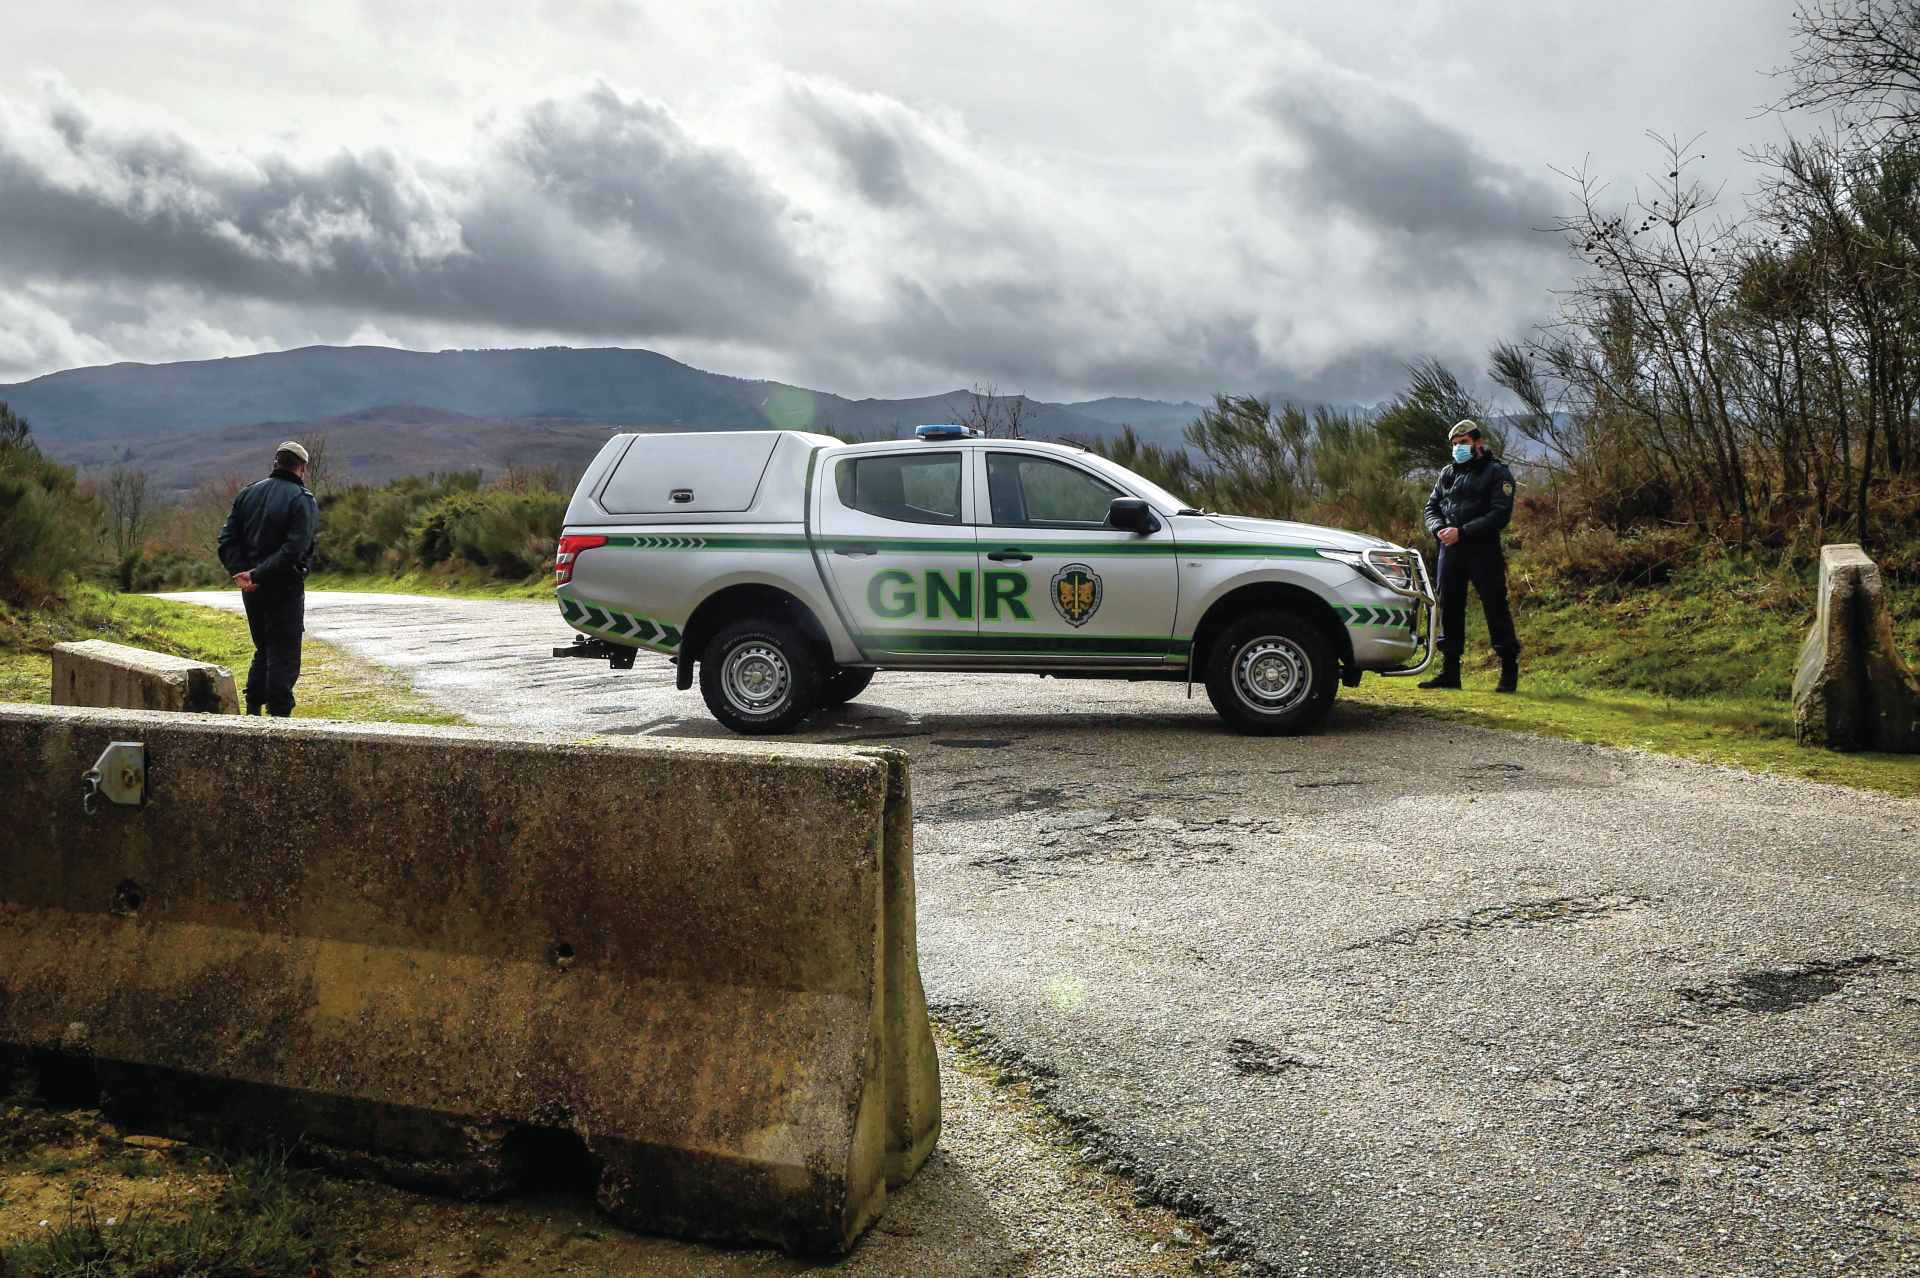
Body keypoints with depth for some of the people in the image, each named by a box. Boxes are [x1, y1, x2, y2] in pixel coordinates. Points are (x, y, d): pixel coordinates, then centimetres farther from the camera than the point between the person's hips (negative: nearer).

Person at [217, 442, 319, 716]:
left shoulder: (246, 494, 10)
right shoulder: (303, 501, -10)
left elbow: (227, 542, 3)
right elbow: (293, 550, -21)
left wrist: (242, 572, -8)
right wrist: (257, 576, -18)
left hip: (251, 591, 6)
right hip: (284, 591, -6)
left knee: (263, 652, 19)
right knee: (284, 657, 0)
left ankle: (252, 711, 20)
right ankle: (279, 714, 0)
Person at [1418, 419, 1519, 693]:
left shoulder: (1497, 472, 0)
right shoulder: (1447, 474, 17)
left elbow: (1500, 515, -10)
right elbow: (1431, 507, 18)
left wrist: (1462, 532, -17)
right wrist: (1439, 528, -5)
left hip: (1484, 551, -5)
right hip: (1450, 551, 5)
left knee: (1496, 609, -5)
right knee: (1449, 609, 6)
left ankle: (1509, 671, 2)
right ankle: (1449, 671, 13)